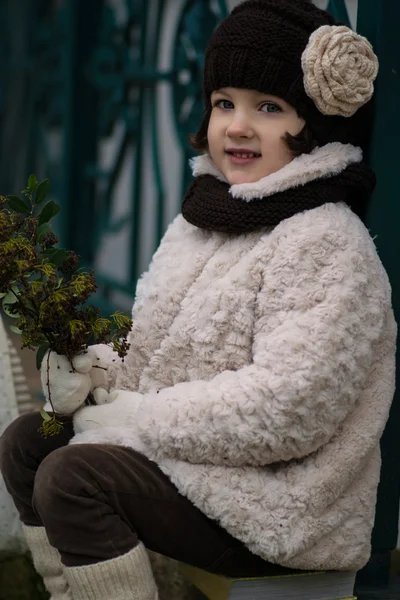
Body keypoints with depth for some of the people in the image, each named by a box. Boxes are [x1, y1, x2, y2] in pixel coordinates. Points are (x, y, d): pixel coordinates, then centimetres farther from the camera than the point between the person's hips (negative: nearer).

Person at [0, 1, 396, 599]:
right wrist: (96, 370, -5)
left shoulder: (328, 247, -19)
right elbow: (160, 346, 18)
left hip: (283, 506, -9)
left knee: (74, 476, -23)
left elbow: (282, 410, -27)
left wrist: (133, 417, -20)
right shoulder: (204, 217, 11)